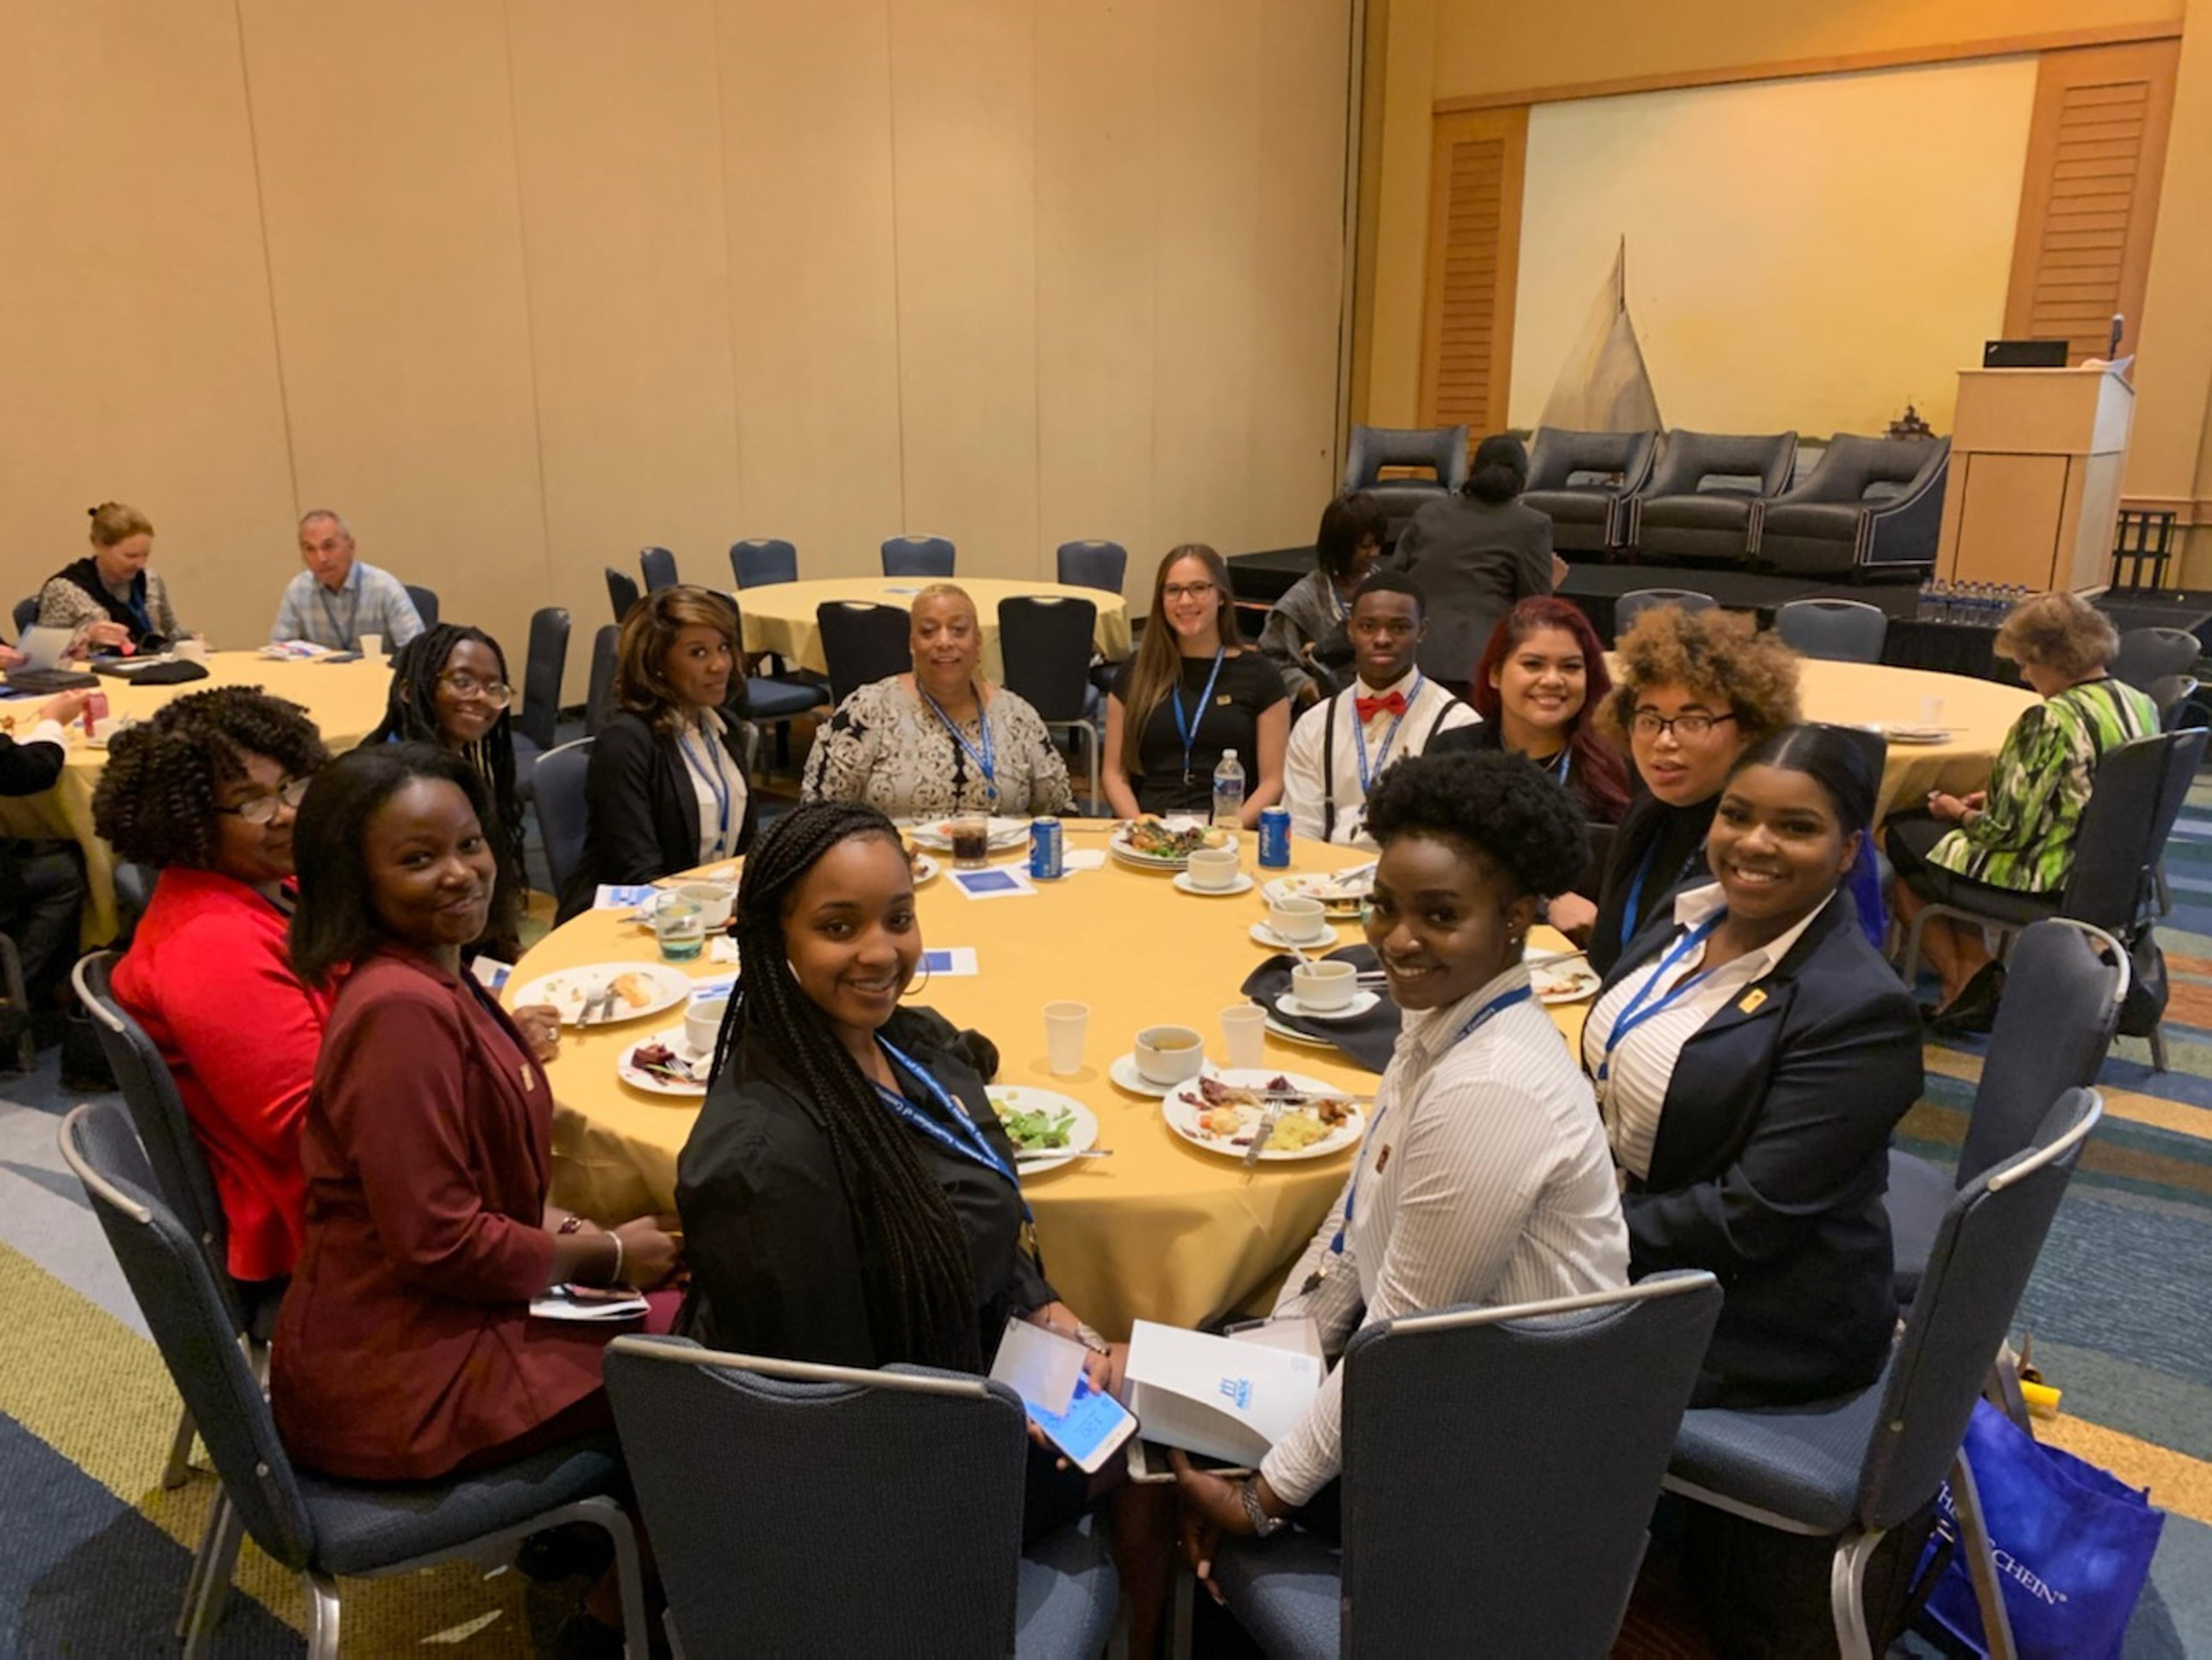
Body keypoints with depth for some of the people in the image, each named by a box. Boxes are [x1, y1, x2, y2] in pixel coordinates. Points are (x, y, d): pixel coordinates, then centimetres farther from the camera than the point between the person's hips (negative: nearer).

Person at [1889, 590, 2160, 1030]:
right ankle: (1975, 970, 16)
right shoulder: (2142, 706, 1)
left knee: (1902, 835, 12)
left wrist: (1959, 813, -1)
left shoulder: (2052, 721, -25)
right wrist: (1994, 799, 12)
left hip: (2045, 882, -9)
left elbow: (2007, 831, -22)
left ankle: (1963, 980, 18)